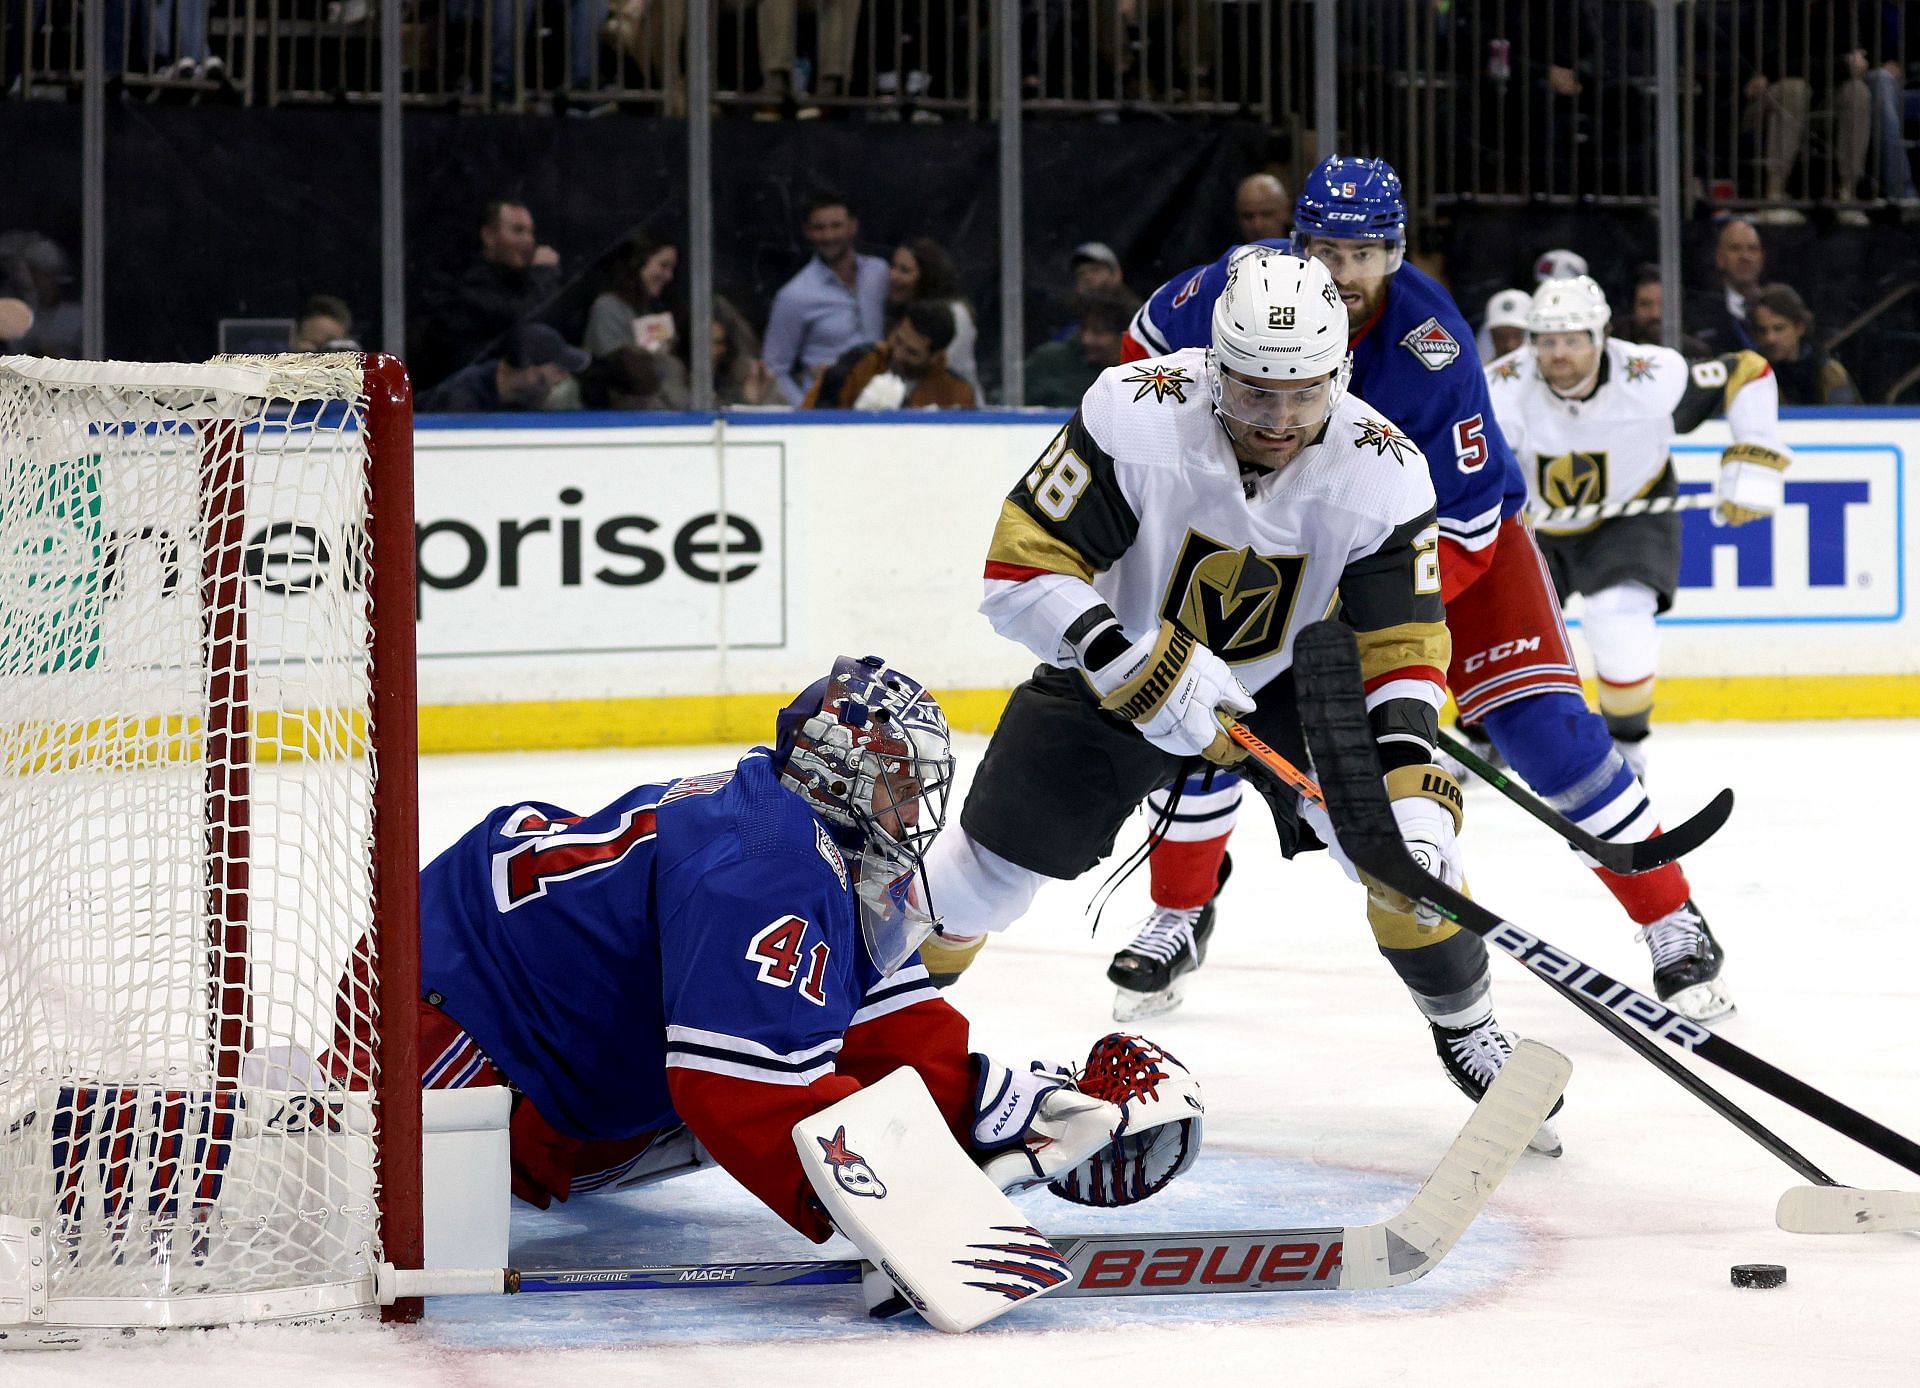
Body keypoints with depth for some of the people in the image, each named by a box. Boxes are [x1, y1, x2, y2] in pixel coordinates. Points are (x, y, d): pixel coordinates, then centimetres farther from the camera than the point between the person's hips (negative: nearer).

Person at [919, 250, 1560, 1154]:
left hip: (1293, 675, 1)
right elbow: (1021, 570, -30)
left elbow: (1400, 648, -21)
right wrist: (1146, 672, -40)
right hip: (1119, 663, -1)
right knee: (993, 868, -1)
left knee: (1404, 838, -17)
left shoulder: (1380, 470, -25)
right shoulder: (1138, 416, -32)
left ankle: (1468, 1027, 6)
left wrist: (1412, 784, -36)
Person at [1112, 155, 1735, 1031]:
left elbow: (1463, 529, -30)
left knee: (1544, 729, -15)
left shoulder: (1431, 351, -33)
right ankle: (1178, 918, 15)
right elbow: (1151, 339, 2)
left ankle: (1674, 926, -4)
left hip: (1458, 532, -4)